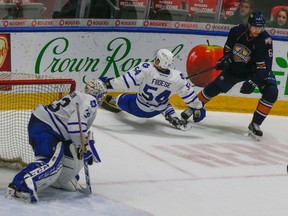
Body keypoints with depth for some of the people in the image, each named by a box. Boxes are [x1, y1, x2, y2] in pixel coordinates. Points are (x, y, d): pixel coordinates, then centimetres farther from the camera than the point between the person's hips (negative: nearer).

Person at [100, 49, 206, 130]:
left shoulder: (146, 68, -30)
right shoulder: (177, 77, -22)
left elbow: (128, 80, -31)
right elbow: (188, 94, -12)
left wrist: (109, 83, -22)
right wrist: (198, 108, 2)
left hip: (136, 108, -2)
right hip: (154, 112, 2)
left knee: (122, 98, 23)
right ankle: (173, 118, 11)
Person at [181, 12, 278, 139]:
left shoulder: (265, 40, -30)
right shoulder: (237, 31, -17)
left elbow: (264, 66, -31)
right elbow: (228, 48, 6)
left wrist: (252, 82, -38)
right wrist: (225, 59, -7)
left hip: (257, 70, -3)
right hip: (235, 68, 3)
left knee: (271, 92, -24)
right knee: (215, 87, 2)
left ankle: (255, 124, -12)